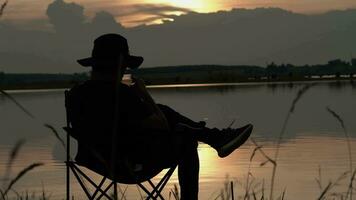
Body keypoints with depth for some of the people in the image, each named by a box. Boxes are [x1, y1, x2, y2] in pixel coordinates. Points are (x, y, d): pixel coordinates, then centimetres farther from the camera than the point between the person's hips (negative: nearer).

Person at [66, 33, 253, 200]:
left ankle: (216, 137, 26)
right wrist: (144, 94, -4)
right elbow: (162, 124, -16)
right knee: (186, 142, 18)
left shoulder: (76, 93, -7)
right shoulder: (122, 94, -28)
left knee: (162, 111, 18)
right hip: (130, 168, -7)